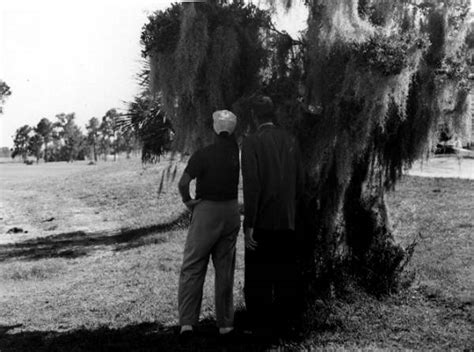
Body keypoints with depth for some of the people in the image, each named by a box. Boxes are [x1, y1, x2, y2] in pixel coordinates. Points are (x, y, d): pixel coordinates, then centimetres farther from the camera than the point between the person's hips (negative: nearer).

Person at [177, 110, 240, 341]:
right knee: (225, 269, 12)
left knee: (192, 268, 3)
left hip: (206, 211, -4)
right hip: (231, 211, 4)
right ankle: (225, 323, 17)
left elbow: (183, 183, -18)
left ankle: (187, 322, -5)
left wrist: (188, 200, -4)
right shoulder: (236, 149, 0)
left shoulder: (203, 154, -13)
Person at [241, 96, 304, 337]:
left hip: (262, 221, -4)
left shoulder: (251, 143, -9)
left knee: (258, 278, 7)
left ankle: (261, 326, 14)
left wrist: (248, 224, -15)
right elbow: (299, 184, 8)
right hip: (288, 221, 5)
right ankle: (280, 323, 22)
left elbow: (252, 184, -17)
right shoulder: (290, 141, 4)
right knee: (286, 276, 14)